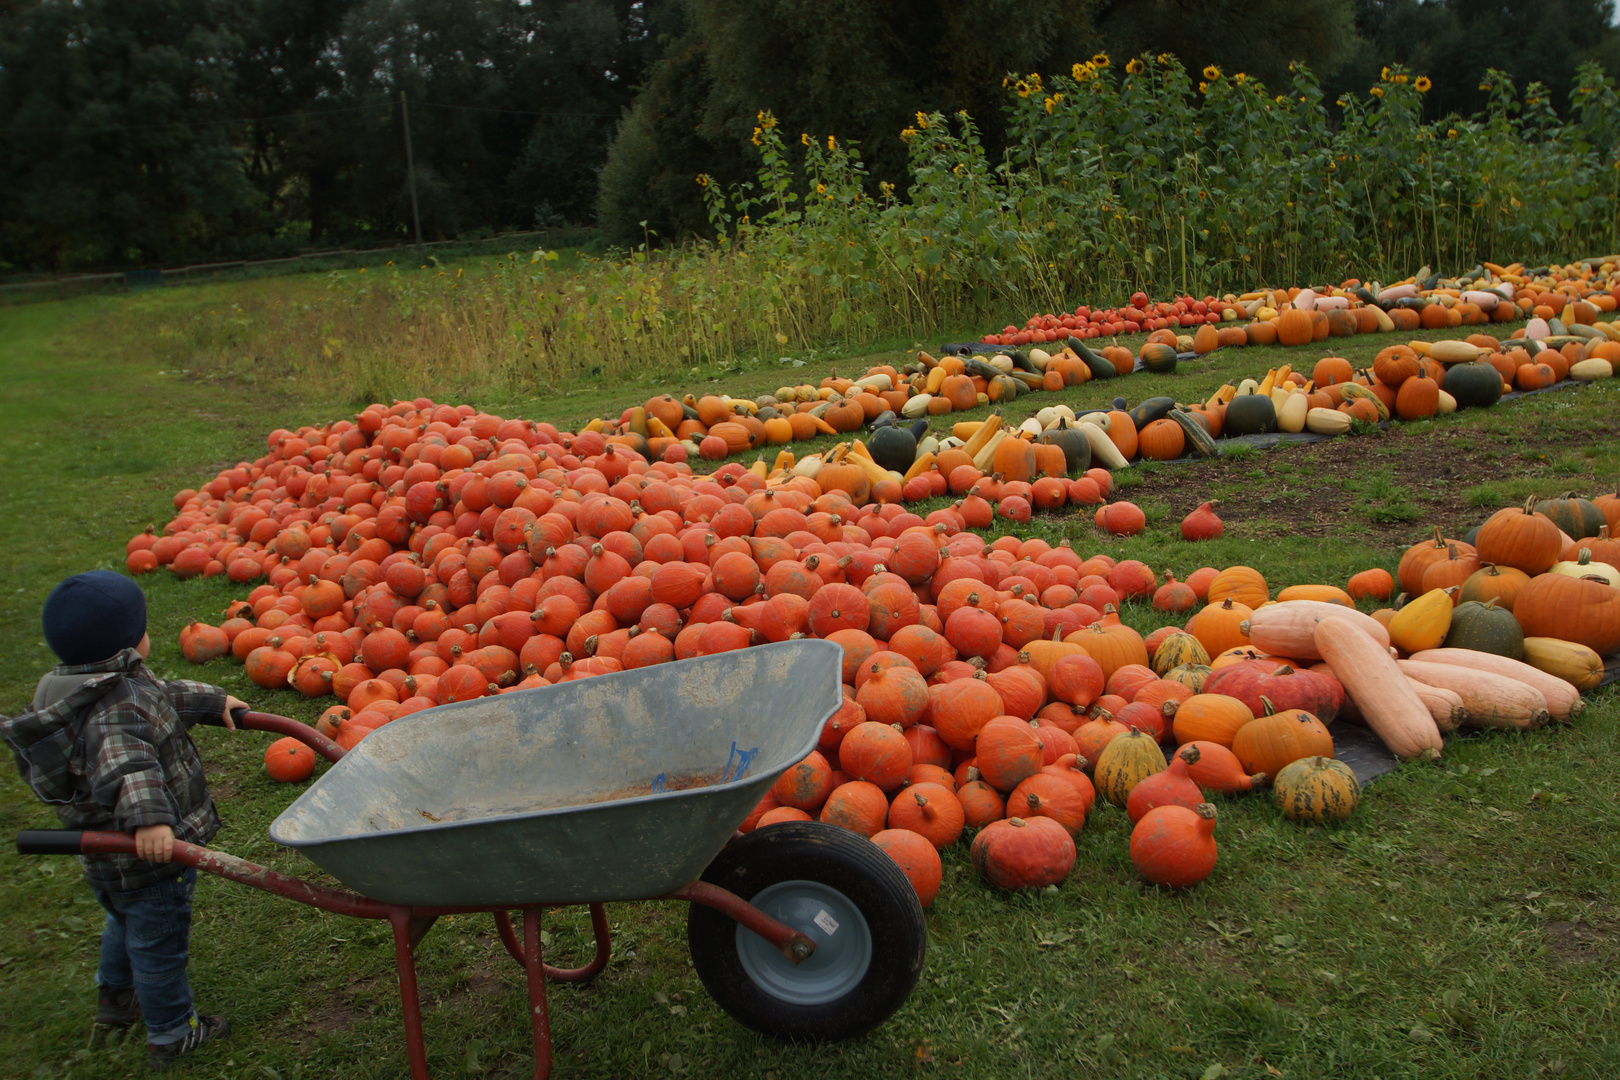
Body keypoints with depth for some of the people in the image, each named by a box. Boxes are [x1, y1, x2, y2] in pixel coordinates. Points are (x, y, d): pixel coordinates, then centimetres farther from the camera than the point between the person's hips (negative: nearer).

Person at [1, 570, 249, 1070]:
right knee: (159, 943, 10)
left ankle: (115, 995, 58)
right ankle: (170, 1036, 29)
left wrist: (213, 701, 25)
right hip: (149, 859, -10)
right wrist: (148, 817, -61)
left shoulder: (109, 686, 1)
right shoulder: (118, 709, -33)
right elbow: (125, 765, -50)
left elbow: (165, 696, 17)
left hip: (107, 858, 10)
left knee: (127, 924, 35)